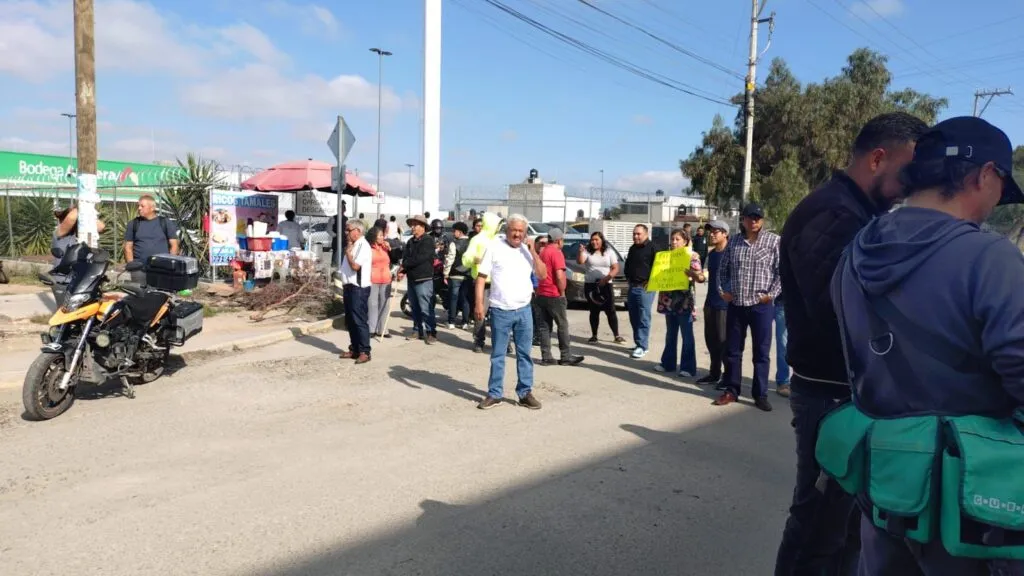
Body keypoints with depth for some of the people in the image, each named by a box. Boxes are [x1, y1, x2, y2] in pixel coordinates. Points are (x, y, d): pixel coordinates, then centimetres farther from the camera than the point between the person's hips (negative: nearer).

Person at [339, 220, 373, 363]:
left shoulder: (363, 246, -14)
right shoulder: (353, 245, 16)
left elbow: (355, 266, -24)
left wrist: (348, 252, -10)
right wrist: (345, 285, 16)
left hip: (359, 288, -10)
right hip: (350, 287, 10)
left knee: (359, 321, -8)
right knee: (350, 321, 14)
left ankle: (364, 352, -3)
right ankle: (354, 349, 23)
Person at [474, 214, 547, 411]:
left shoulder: (528, 250, 6)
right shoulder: (494, 247, -3)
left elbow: (543, 275, 0)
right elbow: (481, 277, -4)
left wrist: (532, 251, -8)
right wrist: (479, 303, -12)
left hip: (524, 310, 3)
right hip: (500, 311, -3)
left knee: (524, 354, 9)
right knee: (497, 355, 7)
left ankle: (525, 393, 19)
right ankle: (495, 394, 16)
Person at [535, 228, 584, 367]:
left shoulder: (542, 252, 15)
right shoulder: (556, 253, -12)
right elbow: (559, 276, -20)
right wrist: (562, 293, -10)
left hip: (541, 295, 8)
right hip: (554, 295, -8)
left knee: (544, 327, 6)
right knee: (563, 326, 1)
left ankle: (546, 357, 5)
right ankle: (566, 357, 4)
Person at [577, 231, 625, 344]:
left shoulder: (609, 252, 6)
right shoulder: (587, 251, 3)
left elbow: (615, 269, 1)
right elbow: (579, 261, -14)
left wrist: (606, 278, -14)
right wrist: (580, 252, -32)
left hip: (606, 285, 0)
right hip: (590, 285, 0)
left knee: (611, 311, -4)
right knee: (594, 311, 5)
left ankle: (616, 336, 1)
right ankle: (594, 336, 13)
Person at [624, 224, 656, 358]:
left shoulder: (652, 247, -9)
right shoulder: (632, 248, 17)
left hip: (645, 287, -8)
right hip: (632, 287, 8)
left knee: (643, 318, -8)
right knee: (634, 318, 11)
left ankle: (642, 346, -6)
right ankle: (639, 343, 19)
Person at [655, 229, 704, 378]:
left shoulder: (692, 256, -5)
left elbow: (701, 277, -12)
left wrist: (692, 274, -32)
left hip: (684, 301, -6)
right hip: (669, 300, 6)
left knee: (687, 335, 0)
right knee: (670, 334, 14)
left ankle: (688, 367, 4)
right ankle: (668, 363, 23)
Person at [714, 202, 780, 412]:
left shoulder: (773, 240, -1)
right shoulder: (734, 241, 8)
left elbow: (782, 271, -4)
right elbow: (723, 269, 16)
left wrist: (771, 294, -10)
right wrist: (723, 290, 4)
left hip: (761, 305, -3)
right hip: (735, 305, 3)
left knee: (761, 352, 4)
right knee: (732, 350, 9)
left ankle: (760, 394, 14)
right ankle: (731, 390, 21)